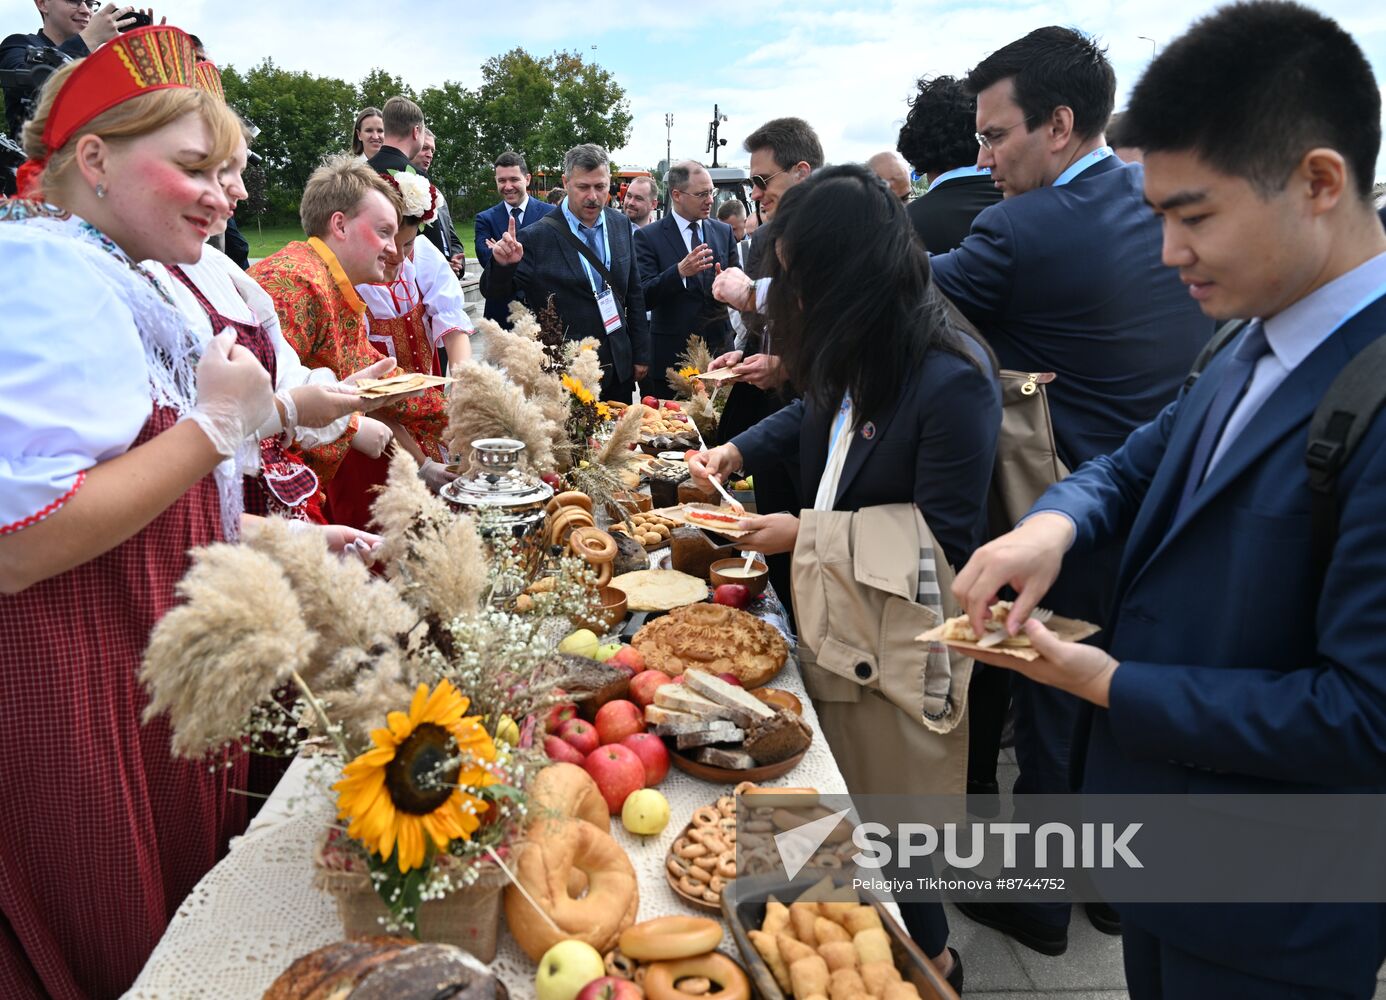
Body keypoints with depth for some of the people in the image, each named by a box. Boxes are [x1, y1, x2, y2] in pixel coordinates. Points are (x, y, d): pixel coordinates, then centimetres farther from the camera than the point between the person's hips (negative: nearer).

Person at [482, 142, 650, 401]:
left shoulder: (621, 225, 3)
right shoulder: (536, 237, -12)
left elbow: (634, 293, 10)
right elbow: (495, 292, -6)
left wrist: (641, 355, 9)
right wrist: (503, 264, -28)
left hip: (619, 370, 5)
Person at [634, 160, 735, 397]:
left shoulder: (724, 231, 9)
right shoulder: (648, 236, -4)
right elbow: (643, 297, -13)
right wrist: (680, 271, -28)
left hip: (719, 348, 3)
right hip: (671, 353, -3)